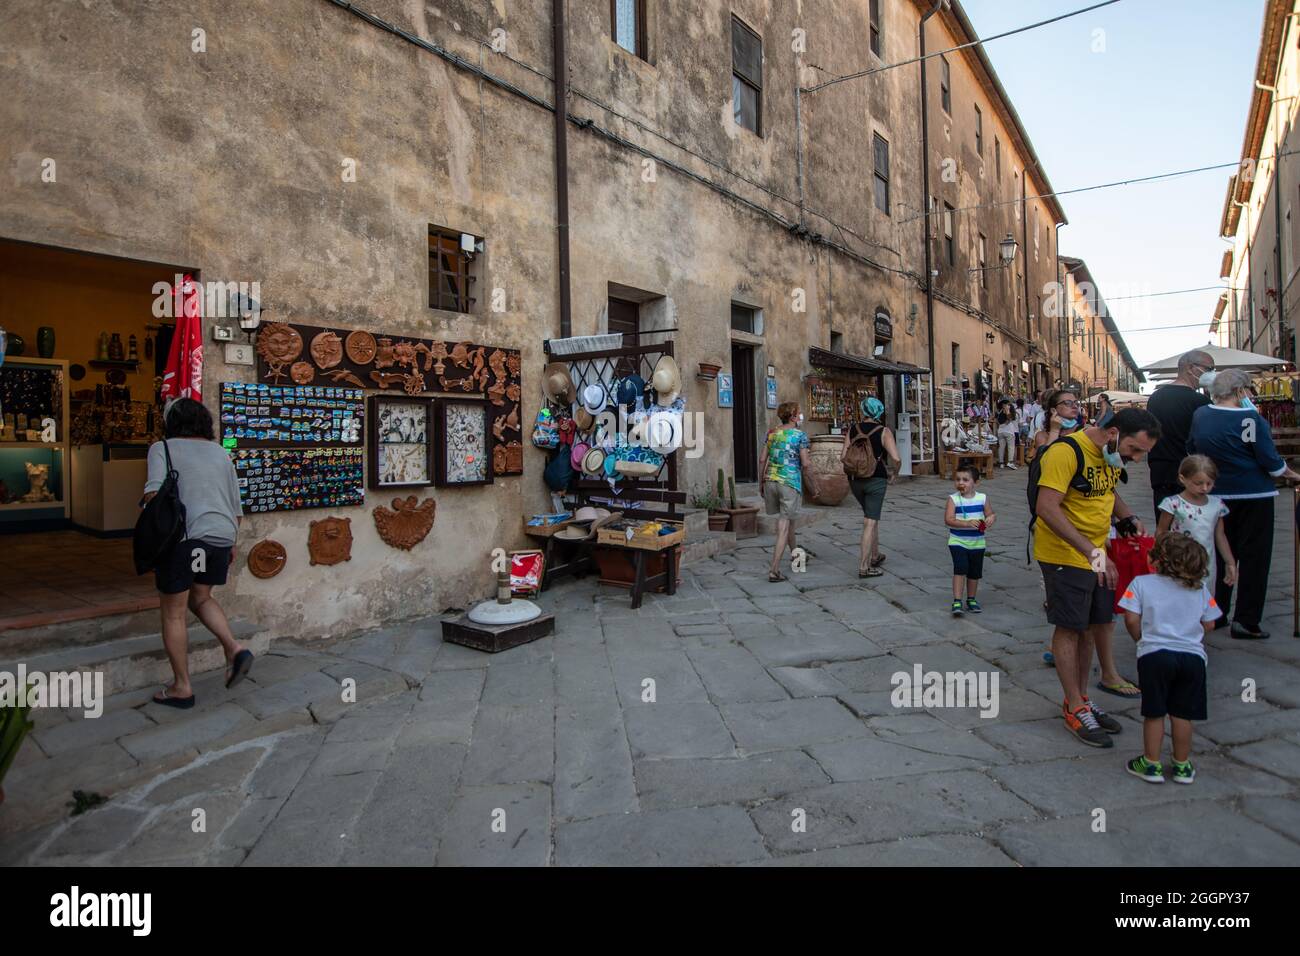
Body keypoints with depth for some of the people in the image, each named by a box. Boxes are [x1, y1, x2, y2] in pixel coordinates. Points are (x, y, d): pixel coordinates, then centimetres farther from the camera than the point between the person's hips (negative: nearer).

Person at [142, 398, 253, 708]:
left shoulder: (163, 448, 2)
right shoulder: (220, 452, 17)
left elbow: (155, 492, -16)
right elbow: (236, 506, 18)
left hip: (183, 536, -5)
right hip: (221, 536, 5)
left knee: (173, 613, 8)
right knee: (200, 598, 24)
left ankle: (181, 687, 14)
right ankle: (235, 649, 3)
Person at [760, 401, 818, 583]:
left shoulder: (771, 434, 8)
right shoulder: (800, 436, -5)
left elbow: (762, 460, 7)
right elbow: (806, 464, -8)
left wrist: (761, 483, 16)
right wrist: (813, 486, 3)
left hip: (770, 481, 5)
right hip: (790, 482, -5)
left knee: (788, 517, 26)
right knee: (784, 526, -2)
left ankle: (794, 553, 42)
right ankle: (774, 571, -6)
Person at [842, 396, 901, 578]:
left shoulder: (852, 430, 2)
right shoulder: (884, 432, -7)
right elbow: (896, 459, -16)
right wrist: (893, 474, 3)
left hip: (855, 480, 4)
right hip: (876, 480, -4)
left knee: (871, 518, 24)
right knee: (870, 523, -1)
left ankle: (875, 556, 35)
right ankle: (864, 567, -1)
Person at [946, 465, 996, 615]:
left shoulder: (982, 498, 0)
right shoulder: (953, 499, -9)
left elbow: (990, 514, 7)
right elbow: (948, 520, -17)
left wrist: (991, 518, -17)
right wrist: (967, 523, -30)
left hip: (977, 543, 3)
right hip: (957, 542, -3)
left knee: (975, 572, 14)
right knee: (960, 569, -16)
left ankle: (971, 599, 33)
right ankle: (957, 602, -11)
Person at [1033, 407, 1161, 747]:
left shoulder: (1114, 453, 5)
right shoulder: (1067, 451, -23)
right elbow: (1046, 509, -31)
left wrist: (1129, 518, 5)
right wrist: (1092, 551, -33)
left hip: (1098, 555, 9)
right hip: (1064, 555, -9)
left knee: (1092, 626, 14)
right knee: (1070, 628, 0)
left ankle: (1079, 698, 28)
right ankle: (1075, 709, 13)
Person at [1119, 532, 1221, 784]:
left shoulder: (1142, 582, -3)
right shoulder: (1200, 588, 9)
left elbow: (1131, 619, -9)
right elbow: (1209, 624, 9)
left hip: (1155, 654, -3)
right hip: (1193, 656, 3)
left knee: (1154, 713, 8)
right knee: (1182, 714, 13)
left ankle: (1151, 764, 17)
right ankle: (1182, 766, 24)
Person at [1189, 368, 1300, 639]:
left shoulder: (1200, 414, -2)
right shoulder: (1249, 417, -17)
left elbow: (1193, 448, 10)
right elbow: (1271, 461, -13)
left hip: (1217, 495, 5)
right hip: (1253, 495, -5)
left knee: (1222, 554, 17)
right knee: (1254, 557, 3)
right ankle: (1246, 622, 5)